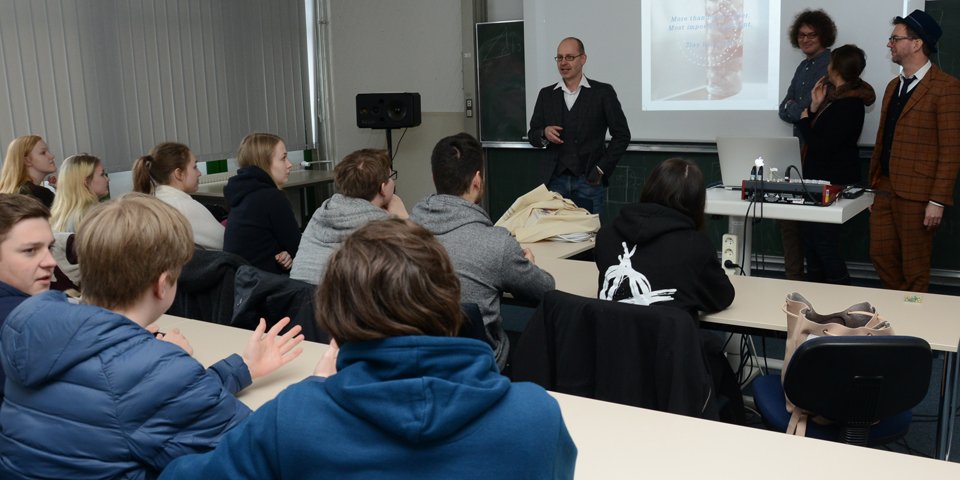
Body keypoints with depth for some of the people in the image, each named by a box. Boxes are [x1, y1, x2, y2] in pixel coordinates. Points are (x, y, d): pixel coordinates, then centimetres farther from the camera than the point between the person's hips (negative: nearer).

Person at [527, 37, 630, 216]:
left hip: (588, 180, -2)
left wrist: (602, 169, -3)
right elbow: (533, 135, 13)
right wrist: (544, 134, -10)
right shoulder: (546, 94, 10)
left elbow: (622, 135, 2)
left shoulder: (603, 92, 1)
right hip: (555, 180, 2)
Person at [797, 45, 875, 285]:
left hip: (833, 184, -10)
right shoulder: (835, 98, 12)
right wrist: (815, 108, 2)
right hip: (819, 180, 10)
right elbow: (817, 137, 12)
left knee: (826, 247, -5)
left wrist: (805, 121, -8)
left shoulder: (850, 105, -19)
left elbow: (822, 147, -23)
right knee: (811, 244, 15)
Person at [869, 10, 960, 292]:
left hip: (916, 194, -7)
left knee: (914, 267, 4)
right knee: (881, 256, 10)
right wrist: (875, 182, 13)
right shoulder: (893, 86, 15)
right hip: (885, 190, 7)